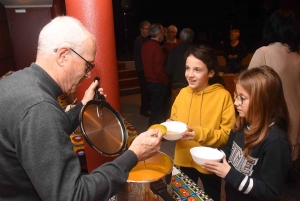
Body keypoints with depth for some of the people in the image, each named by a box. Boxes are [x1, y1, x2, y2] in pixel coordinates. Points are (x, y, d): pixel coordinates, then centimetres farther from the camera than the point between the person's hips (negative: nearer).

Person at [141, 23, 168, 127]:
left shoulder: (145, 45, 4)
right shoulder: (157, 47, -22)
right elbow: (158, 69, -23)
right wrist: (165, 81, -10)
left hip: (149, 81, 9)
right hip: (158, 83, -8)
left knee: (155, 106, 21)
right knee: (157, 109, 4)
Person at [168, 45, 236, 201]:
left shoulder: (223, 96, -18)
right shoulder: (183, 93, -4)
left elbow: (228, 134, -17)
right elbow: (174, 120, 8)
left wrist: (201, 134, -30)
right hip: (184, 159, 4)